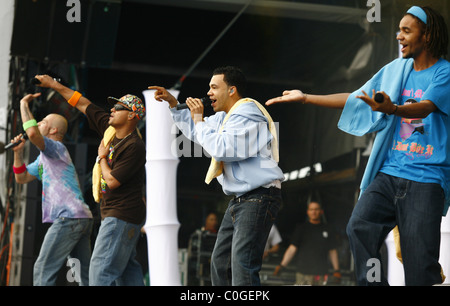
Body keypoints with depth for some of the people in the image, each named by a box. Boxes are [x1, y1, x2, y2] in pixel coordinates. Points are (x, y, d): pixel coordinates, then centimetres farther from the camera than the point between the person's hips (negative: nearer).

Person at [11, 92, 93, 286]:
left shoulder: (57, 148, -4)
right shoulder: (43, 157, 26)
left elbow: (32, 133, -23)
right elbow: (22, 178, 28)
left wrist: (24, 105, -9)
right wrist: (18, 152, 14)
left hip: (69, 217, -10)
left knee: (43, 271, -12)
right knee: (85, 275, 7)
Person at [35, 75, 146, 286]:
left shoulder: (134, 147, -19)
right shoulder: (109, 128, 6)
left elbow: (112, 181, -21)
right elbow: (83, 104, 14)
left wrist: (102, 158, -5)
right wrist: (55, 85, 17)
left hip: (122, 216, -10)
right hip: (113, 214, 10)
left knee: (102, 268, -14)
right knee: (126, 268, 12)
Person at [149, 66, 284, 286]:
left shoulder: (247, 113, -14)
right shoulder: (225, 116, 20)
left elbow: (221, 148, -24)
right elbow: (196, 132, 36)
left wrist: (199, 120, -12)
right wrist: (173, 104, 26)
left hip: (258, 198, -11)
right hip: (239, 199, 11)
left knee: (242, 267, -20)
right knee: (220, 264, 12)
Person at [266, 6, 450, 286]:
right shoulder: (395, 70, 16)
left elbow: (425, 107, -21)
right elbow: (355, 99, 20)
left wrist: (392, 109, -42)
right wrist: (305, 98, 17)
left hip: (426, 178, -6)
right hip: (389, 172, 6)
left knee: (420, 263, -9)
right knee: (359, 226, -13)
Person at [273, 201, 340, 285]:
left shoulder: (327, 230, 11)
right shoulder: (301, 228, 7)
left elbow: (332, 251, 15)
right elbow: (292, 248, 3)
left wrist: (336, 270, 10)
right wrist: (281, 265, -6)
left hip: (321, 273, 1)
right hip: (303, 273, -1)